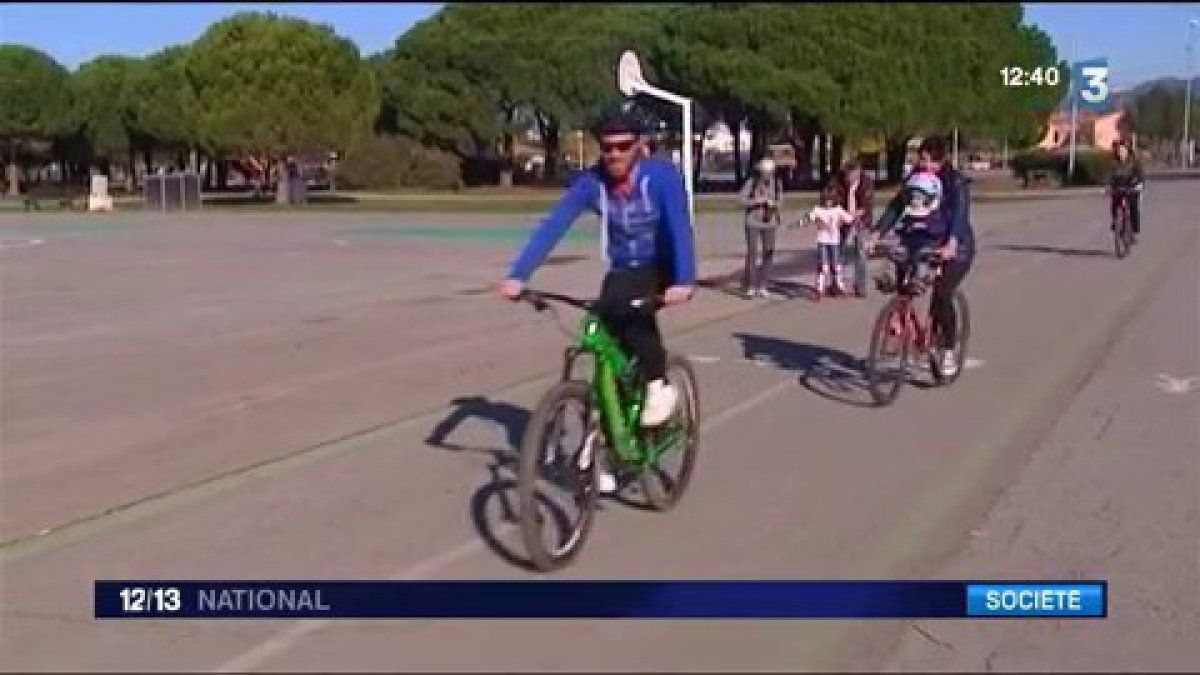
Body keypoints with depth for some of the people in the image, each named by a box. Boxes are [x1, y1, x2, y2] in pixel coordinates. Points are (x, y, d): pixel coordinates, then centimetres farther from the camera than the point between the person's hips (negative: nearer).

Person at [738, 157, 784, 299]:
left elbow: (780, 202, 8)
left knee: (768, 253, 1)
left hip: (770, 223, 3)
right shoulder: (751, 182, -10)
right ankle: (749, 287, 4)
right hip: (753, 222, -3)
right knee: (752, 254, -6)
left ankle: (762, 287, 11)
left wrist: (774, 204, -14)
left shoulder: (776, 183, 0)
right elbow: (742, 200, -11)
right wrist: (758, 201, -23)